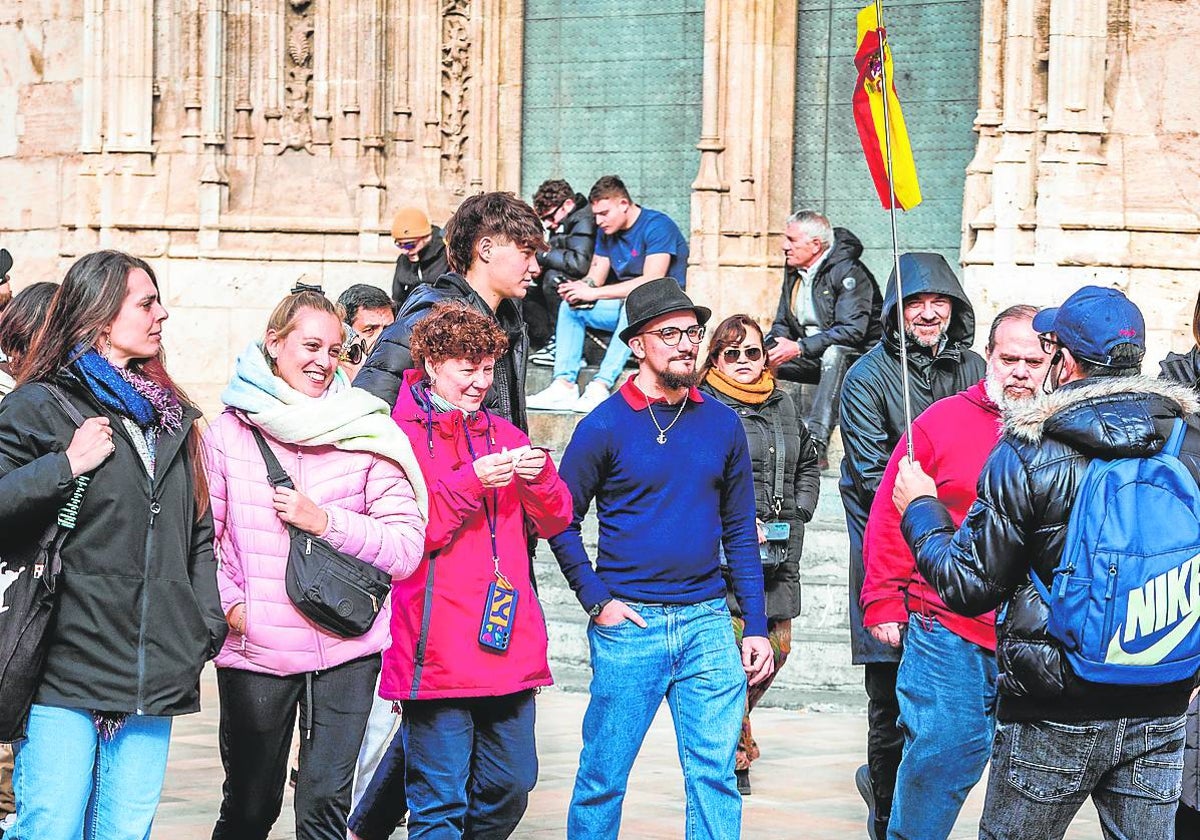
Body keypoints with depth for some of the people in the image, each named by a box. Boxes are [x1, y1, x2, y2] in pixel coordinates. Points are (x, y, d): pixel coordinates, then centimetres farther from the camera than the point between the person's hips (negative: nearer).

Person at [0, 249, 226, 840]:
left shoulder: (173, 417, 18)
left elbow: (198, 534, 22)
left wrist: (207, 626, 12)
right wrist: (65, 466, -16)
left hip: (157, 676, 5)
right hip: (66, 674, -5)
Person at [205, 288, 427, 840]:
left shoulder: (365, 435, 1)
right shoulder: (230, 431, 2)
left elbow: (406, 549, -3)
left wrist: (325, 521, -13)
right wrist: (229, 603, -10)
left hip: (346, 654, 0)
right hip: (254, 651, 0)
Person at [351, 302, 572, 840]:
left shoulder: (501, 434, 16)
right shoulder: (399, 433, -1)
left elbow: (554, 522, 13)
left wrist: (539, 478, -7)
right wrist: (471, 482, -18)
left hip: (509, 648, 6)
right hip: (438, 650, -6)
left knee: (510, 785, 11)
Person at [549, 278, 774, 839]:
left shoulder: (722, 424, 7)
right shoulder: (606, 425, -3)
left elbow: (740, 532, 12)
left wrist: (756, 625, 7)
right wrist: (597, 600, -8)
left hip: (707, 623, 3)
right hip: (628, 625, -3)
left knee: (716, 775, 2)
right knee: (603, 778, 3)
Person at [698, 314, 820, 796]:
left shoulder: (781, 406, 16)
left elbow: (808, 463, 29)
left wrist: (798, 512, 14)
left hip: (778, 554, 7)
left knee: (776, 648, 9)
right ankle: (736, 753, 3)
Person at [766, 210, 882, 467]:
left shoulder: (848, 272, -17)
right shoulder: (794, 272, 8)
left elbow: (852, 330, -28)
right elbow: (782, 324, 12)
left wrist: (799, 348, -34)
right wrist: (771, 347, -12)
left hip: (858, 355, -8)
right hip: (812, 358, 8)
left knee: (833, 354, -41)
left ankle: (817, 443, -51)